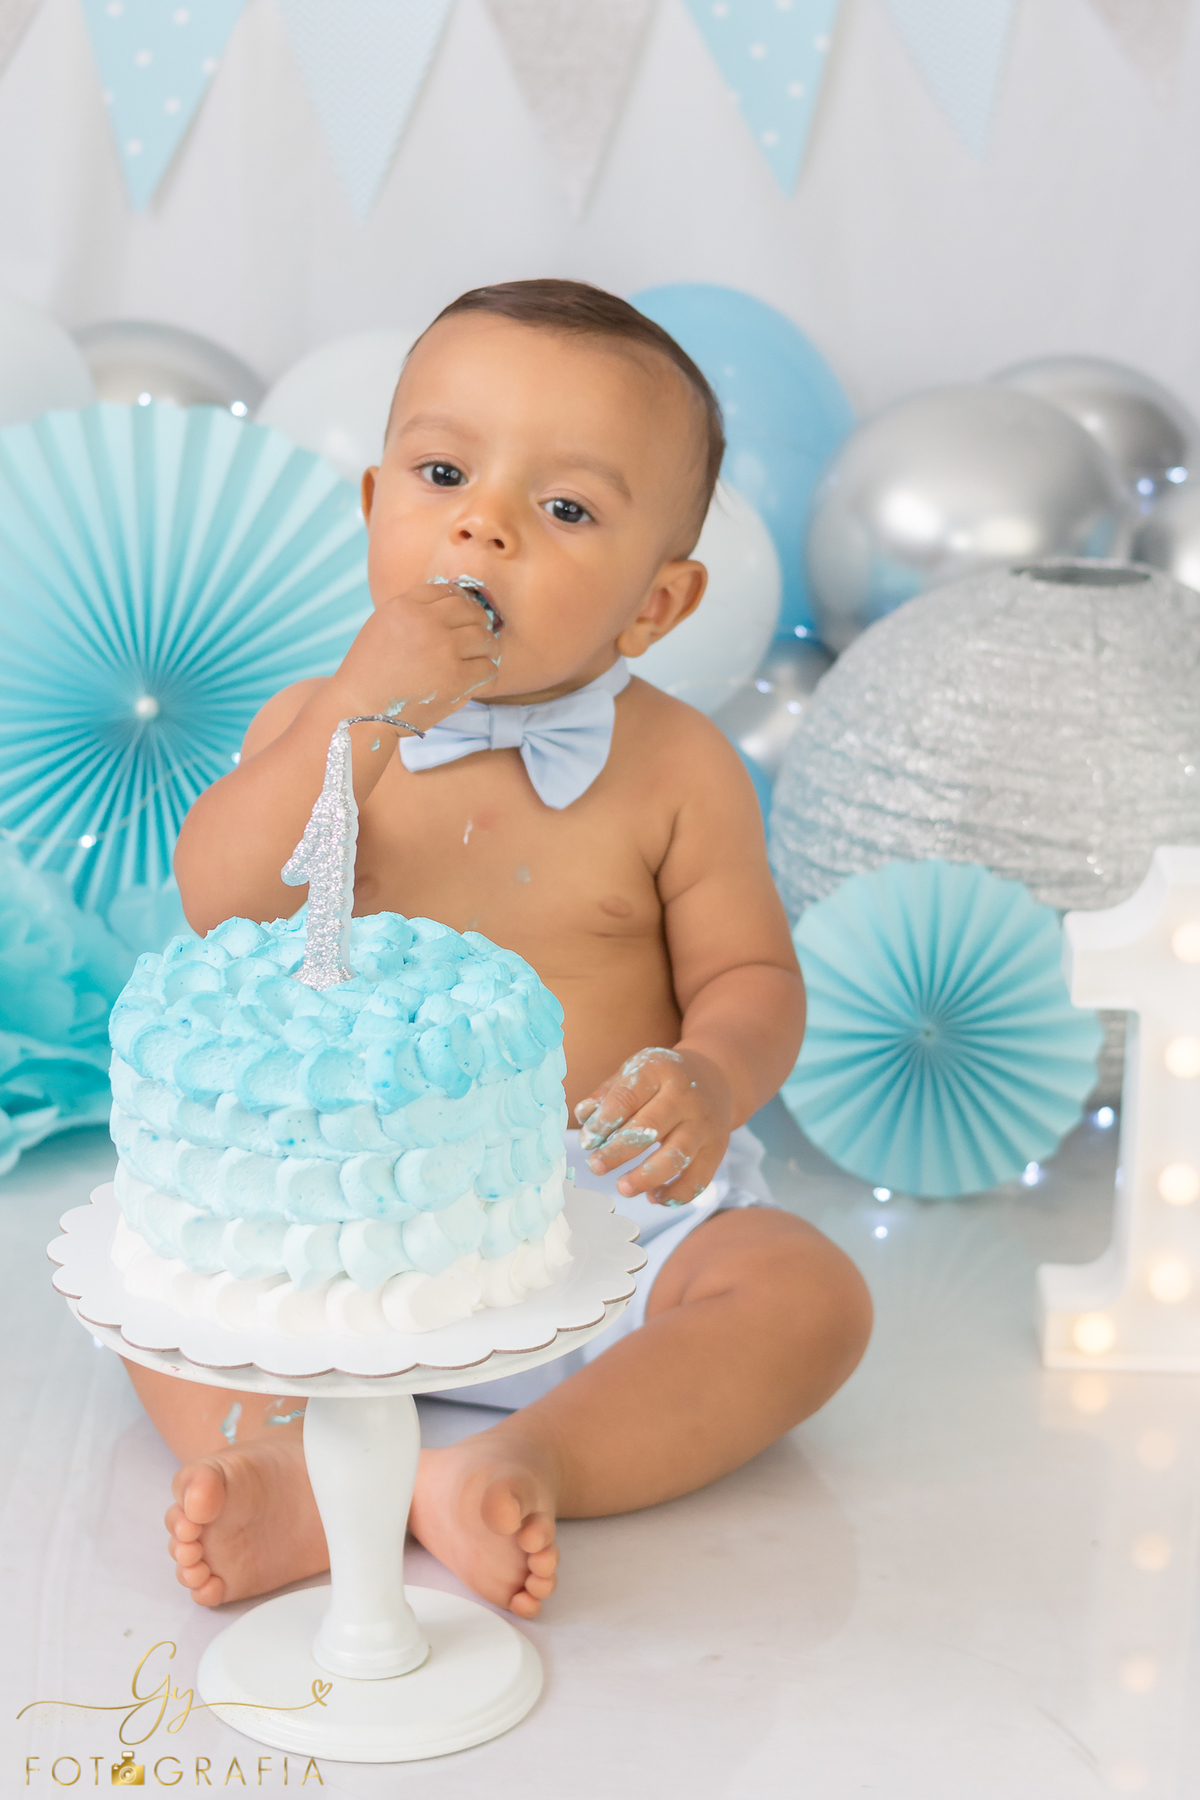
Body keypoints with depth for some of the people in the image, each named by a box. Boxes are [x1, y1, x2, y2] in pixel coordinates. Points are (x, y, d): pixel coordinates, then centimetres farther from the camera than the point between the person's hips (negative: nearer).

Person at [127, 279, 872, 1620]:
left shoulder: (675, 769, -7)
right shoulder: (317, 723, -3)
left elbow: (748, 977, -2)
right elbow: (219, 911, -19)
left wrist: (713, 1082, -26)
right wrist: (362, 716, -29)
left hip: (606, 1211, -1)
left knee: (808, 1298, -21)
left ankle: (531, 1462, -30)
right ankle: (293, 1468, -30)